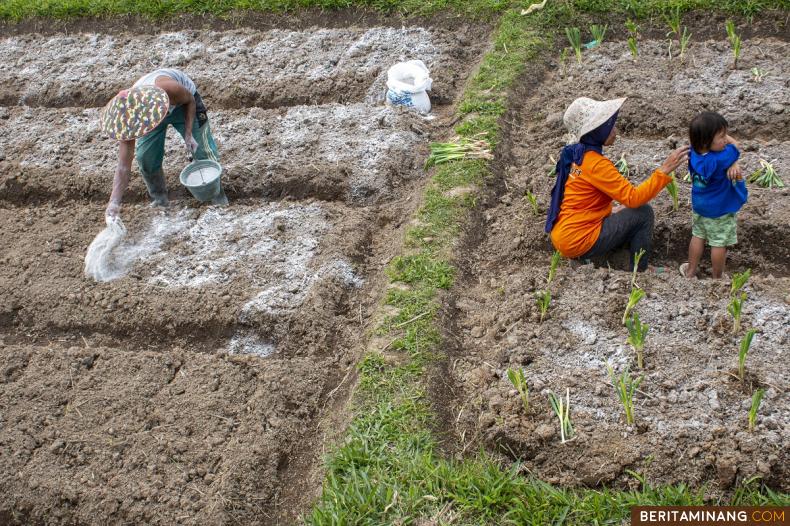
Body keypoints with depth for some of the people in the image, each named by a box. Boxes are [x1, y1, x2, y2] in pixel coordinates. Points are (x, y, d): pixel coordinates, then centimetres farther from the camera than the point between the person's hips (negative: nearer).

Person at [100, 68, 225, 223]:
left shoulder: (168, 88, -46)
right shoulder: (128, 115, -34)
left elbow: (190, 101, -19)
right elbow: (124, 166, -30)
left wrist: (188, 135, -29)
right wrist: (114, 202, -37)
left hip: (182, 103, -2)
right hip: (151, 110, 2)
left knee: (205, 152, -5)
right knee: (145, 157, -11)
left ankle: (220, 201, 14)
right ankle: (159, 199, 12)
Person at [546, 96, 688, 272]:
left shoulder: (576, 153, 7)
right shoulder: (596, 163, -21)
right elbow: (633, 198, -23)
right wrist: (664, 170, -24)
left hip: (565, 234, 9)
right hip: (578, 241, -9)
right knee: (643, 213, -3)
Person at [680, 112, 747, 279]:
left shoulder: (694, 153, -16)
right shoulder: (719, 160, -36)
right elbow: (734, 146, -17)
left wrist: (733, 165, -28)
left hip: (699, 206, 7)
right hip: (720, 210, -6)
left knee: (698, 236, 22)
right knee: (719, 244, 11)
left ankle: (691, 271, 36)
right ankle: (717, 277, 27)